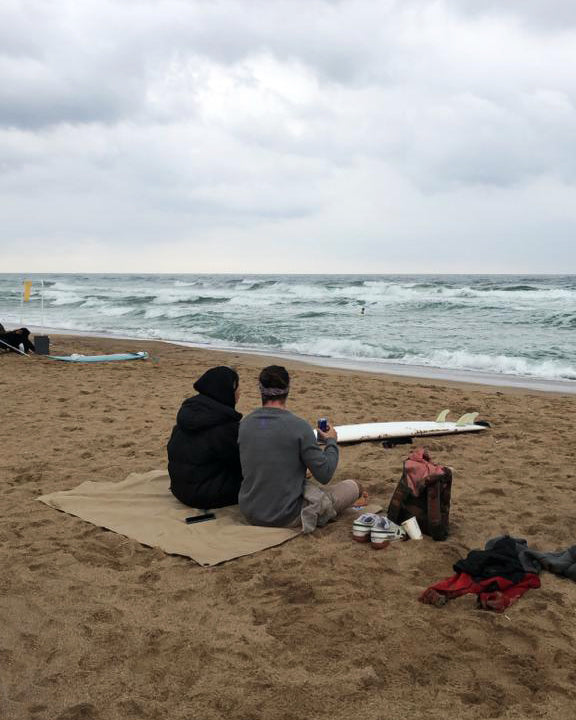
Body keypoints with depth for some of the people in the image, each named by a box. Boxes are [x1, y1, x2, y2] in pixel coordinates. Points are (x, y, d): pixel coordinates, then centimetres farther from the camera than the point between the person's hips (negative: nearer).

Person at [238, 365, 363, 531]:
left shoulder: (244, 424, -3)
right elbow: (324, 475, -11)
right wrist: (331, 442, 6)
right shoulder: (298, 426, -18)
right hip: (285, 518, -5)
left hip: (250, 514, 5)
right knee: (353, 486, 9)